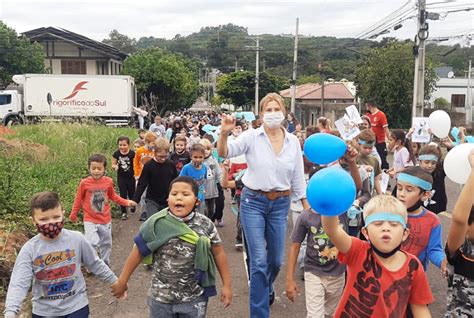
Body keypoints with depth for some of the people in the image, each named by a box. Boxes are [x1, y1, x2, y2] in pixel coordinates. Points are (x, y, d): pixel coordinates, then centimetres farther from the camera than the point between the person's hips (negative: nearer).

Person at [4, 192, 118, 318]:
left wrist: (115, 282, 7)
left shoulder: (77, 239, -10)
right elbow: (19, 284, -17)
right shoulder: (29, 250, -12)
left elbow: (95, 264, 2)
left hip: (76, 307, 0)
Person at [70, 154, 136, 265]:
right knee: (92, 244, -17)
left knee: (106, 244, 16)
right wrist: (73, 214, 9)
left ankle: (105, 264, 36)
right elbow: (78, 199, 1)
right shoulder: (84, 183, -12)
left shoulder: (108, 181, -6)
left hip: (105, 219, 3)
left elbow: (113, 196, 10)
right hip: (90, 220, -3)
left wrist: (126, 202, 2)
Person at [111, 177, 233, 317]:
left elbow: (218, 253, -1)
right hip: (161, 298, 0)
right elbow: (138, 252, -4)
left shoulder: (205, 225, -11)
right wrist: (122, 281, 1)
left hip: (195, 299, 0)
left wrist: (226, 285, 2)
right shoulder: (156, 224, -13)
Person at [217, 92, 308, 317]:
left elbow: (298, 177, 8)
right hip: (253, 202, -3)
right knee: (259, 261, -3)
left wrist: (307, 207, 10)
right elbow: (224, 153, -18)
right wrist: (224, 133, -38)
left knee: (276, 260, 16)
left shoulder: (293, 141, 2)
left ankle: (266, 287, 51)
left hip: (280, 204, 3)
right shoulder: (252, 136, -7)